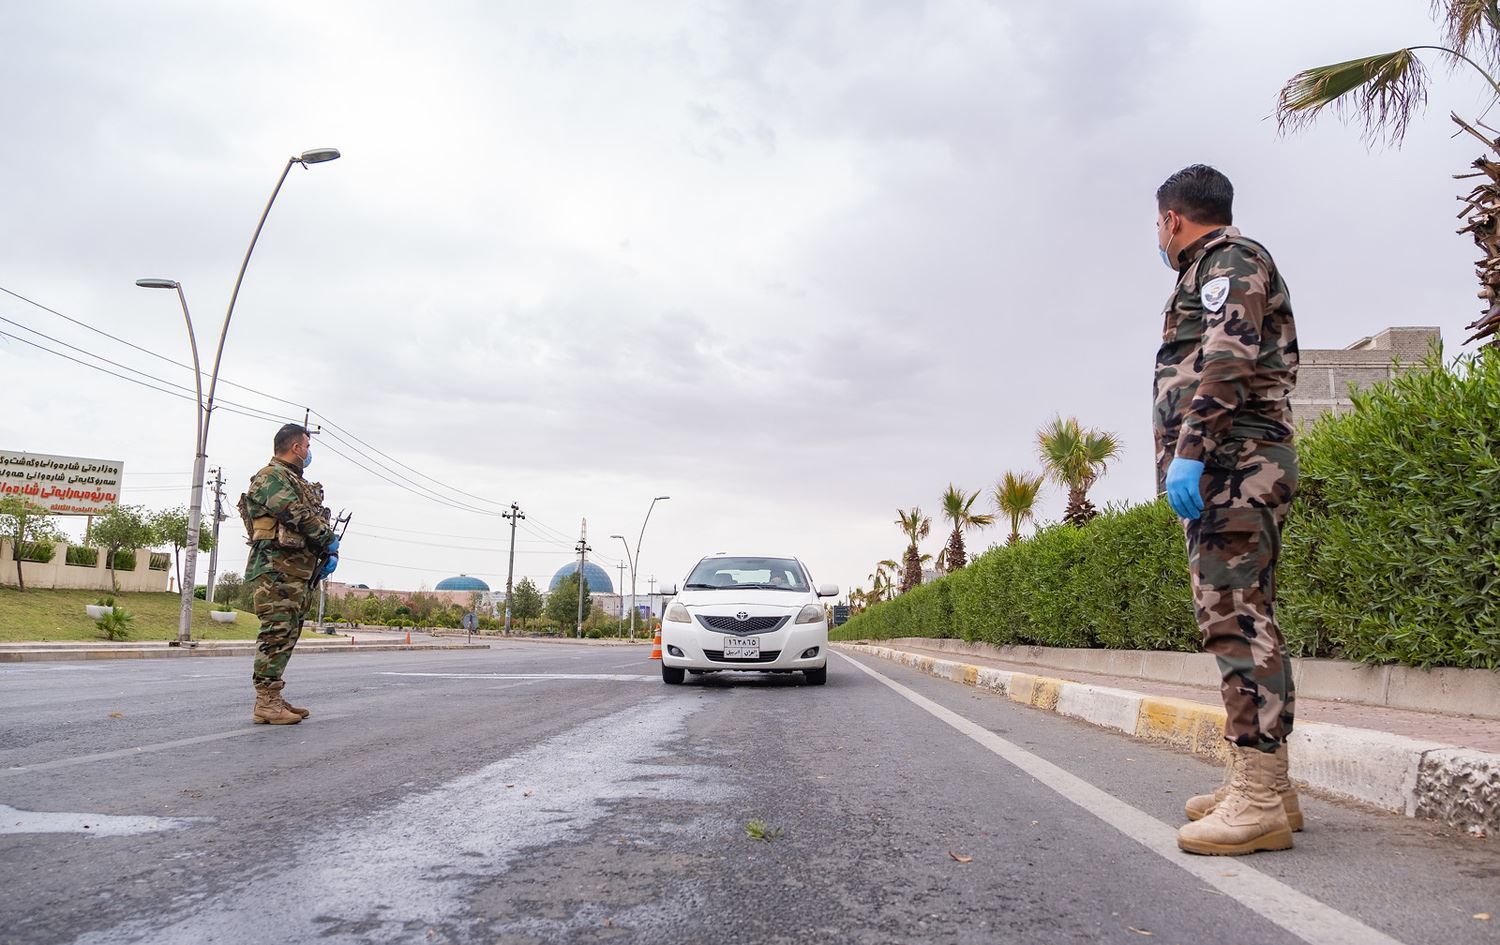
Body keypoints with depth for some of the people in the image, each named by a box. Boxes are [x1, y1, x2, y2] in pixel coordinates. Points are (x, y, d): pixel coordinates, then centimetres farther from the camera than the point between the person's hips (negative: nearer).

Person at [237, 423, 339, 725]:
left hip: (299, 573, 10)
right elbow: (298, 516, -17)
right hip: (276, 569, -10)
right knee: (276, 635, -12)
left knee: (287, 636, 10)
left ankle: (273, 699, 15)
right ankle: (265, 703, -12)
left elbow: (320, 521, 23)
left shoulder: (299, 483, 24)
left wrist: (331, 552, 8)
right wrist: (329, 541, -7)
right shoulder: (271, 477, -6)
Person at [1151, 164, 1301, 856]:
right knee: (1242, 622, 9)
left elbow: (1227, 358, -17)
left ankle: (1260, 799, -17)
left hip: (1230, 461, -11)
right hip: (1230, 472, 11)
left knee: (1236, 619, -15)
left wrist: (1190, 449, -25)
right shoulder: (1218, 273, 29)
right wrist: (1191, 458, 23)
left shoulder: (1228, 259, -1)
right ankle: (1264, 787, 13)